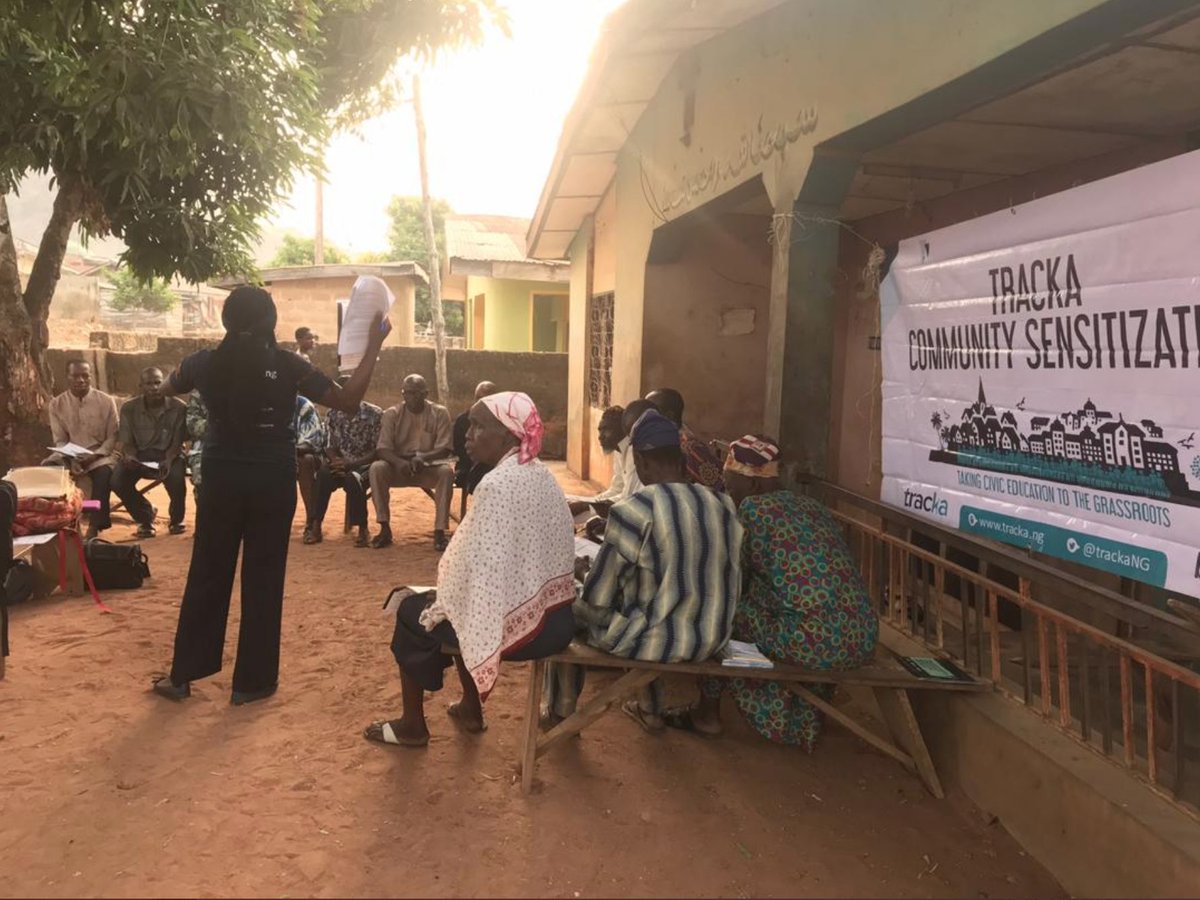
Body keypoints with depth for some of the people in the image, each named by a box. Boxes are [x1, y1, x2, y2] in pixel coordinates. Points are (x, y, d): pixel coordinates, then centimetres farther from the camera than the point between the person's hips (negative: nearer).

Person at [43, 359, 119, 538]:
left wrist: (94, 455, -19)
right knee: (45, 469, -27)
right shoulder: (57, 404, 1)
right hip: (68, 455, 3)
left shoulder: (106, 401, -3)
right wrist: (72, 461, -19)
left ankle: (94, 526, -27)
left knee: (104, 473, -34)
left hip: (98, 454, -2)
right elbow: (60, 441, 0)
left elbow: (112, 437, -3)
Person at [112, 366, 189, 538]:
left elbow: (177, 442, -10)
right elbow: (127, 442, -4)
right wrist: (129, 457, -28)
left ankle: (176, 518, 2)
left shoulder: (178, 407, -10)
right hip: (140, 455, 2)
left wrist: (168, 461, -31)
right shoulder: (129, 408, -3)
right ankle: (145, 515, 8)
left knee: (176, 479, -34)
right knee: (117, 481, -25)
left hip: (169, 454, -2)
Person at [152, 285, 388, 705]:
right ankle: (252, 680, 16)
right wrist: (373, 345, -10)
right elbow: (348, 400, -13)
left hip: (221, 478, 3)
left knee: (207, 575, 14)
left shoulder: (205, 362, -1)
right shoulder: (286, 364, -10)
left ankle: (182, 674, 23)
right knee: (262, 579, 7)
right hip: (272, 480, -2)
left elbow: (169, 388, 21)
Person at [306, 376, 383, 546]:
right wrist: (336, 461, -19)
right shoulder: (332, 415, 4)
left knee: (353, 479, -36)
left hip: (365, 464, -3)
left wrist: (350, 464, -24)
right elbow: (329, 447, 5)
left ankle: (362, 529, -20)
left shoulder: (374, 414, -9)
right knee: (323, 475, -29)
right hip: (340, 463, 4)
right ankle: (315, 526, -24)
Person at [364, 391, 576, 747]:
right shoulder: (541, 475, 6)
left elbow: (478, 567, -21)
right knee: (459, 607, 31)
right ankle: (471, 709, 38)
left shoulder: (496, 485, -20)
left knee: (413, 613, 14)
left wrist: (438, 605, -3)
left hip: (521, 623, -8)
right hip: (556, 615, 8)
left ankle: (412, 726, 27)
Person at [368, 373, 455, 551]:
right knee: (377, 468, -29)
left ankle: (439, 531, -28)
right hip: (398, 467, 1)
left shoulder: (439, 413, -4)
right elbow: (382, 449, -10)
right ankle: (385, 528, -21)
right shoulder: (392, 414, -3)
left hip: (429, 467, -1)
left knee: (447, 471, -33)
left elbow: (445, 449, -10)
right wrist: (399, 462, -33)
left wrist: (422, 457, -31)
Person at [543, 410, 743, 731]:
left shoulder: (631, 512, -21)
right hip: (710, 641, 6)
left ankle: (561, 713, 35)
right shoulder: (723, 505, -5)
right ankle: (650, 709, 44)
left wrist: (583, 572, 9)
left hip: (651, 642, -5)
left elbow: (597, 602, -13)